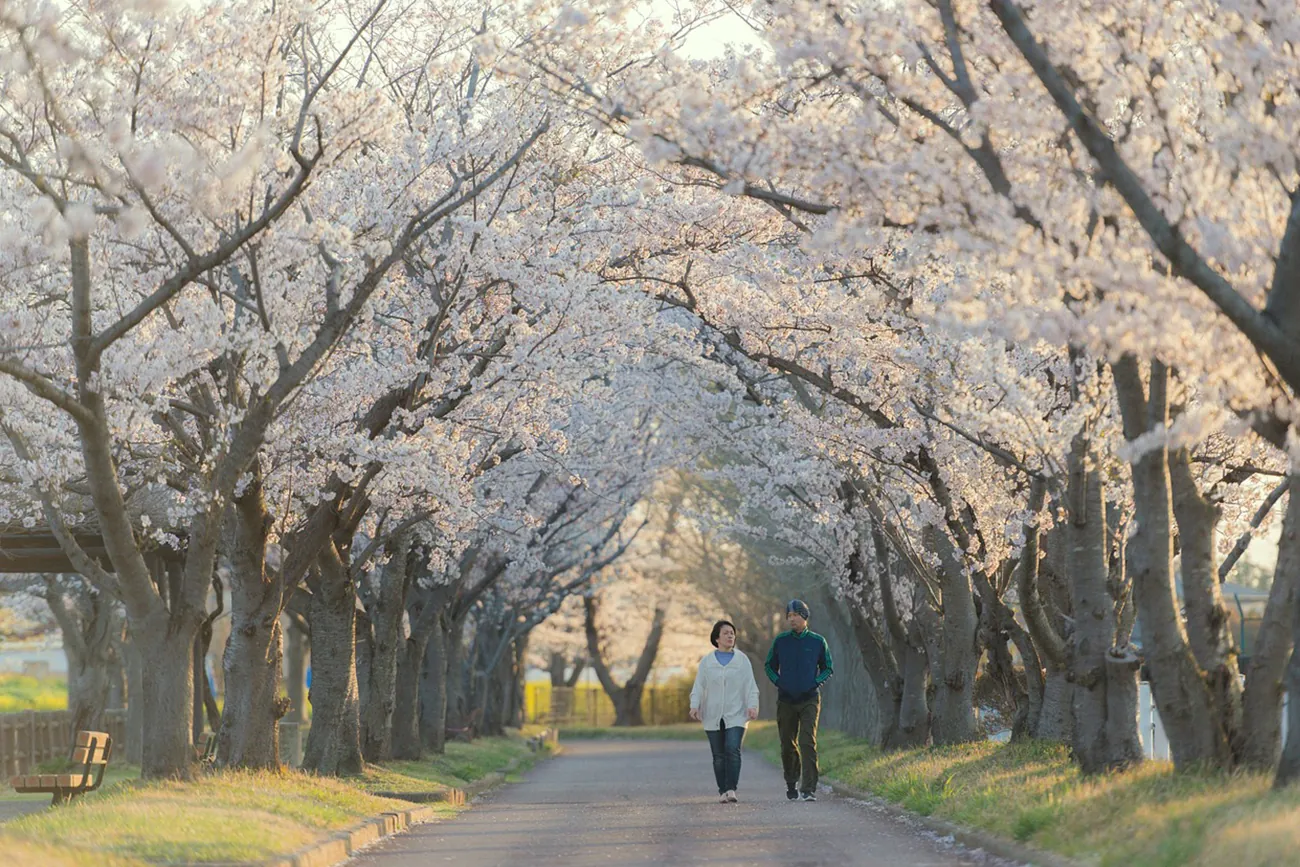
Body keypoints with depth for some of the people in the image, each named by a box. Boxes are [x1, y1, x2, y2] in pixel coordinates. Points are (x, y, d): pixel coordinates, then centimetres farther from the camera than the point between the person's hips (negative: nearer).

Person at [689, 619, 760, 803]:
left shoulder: (742, 660, 8)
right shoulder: (706, 662, 9)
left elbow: (750, 686, 3)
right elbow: (699, 687, 5)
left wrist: (752, 706, -12)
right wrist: (694, 706, -11)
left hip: (736, 716, -1)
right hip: (713, 717, 1)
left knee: (733, 749, -18)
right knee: (719, 755, 2)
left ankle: (731, 789, -20)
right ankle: (722, 791, 9)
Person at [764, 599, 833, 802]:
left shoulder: (818, 642, 0)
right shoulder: (780, 641, 3)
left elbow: (827, 668, 11)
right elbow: (770, 666, 15)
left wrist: (816, 683, -5)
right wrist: (778, 682, -1)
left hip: (809, 700, -2)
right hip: (785, 701, 2)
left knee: (808, 742, -14)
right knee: (788, 745, 8)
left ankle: (808, 789, -17)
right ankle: (791, 783, 29)